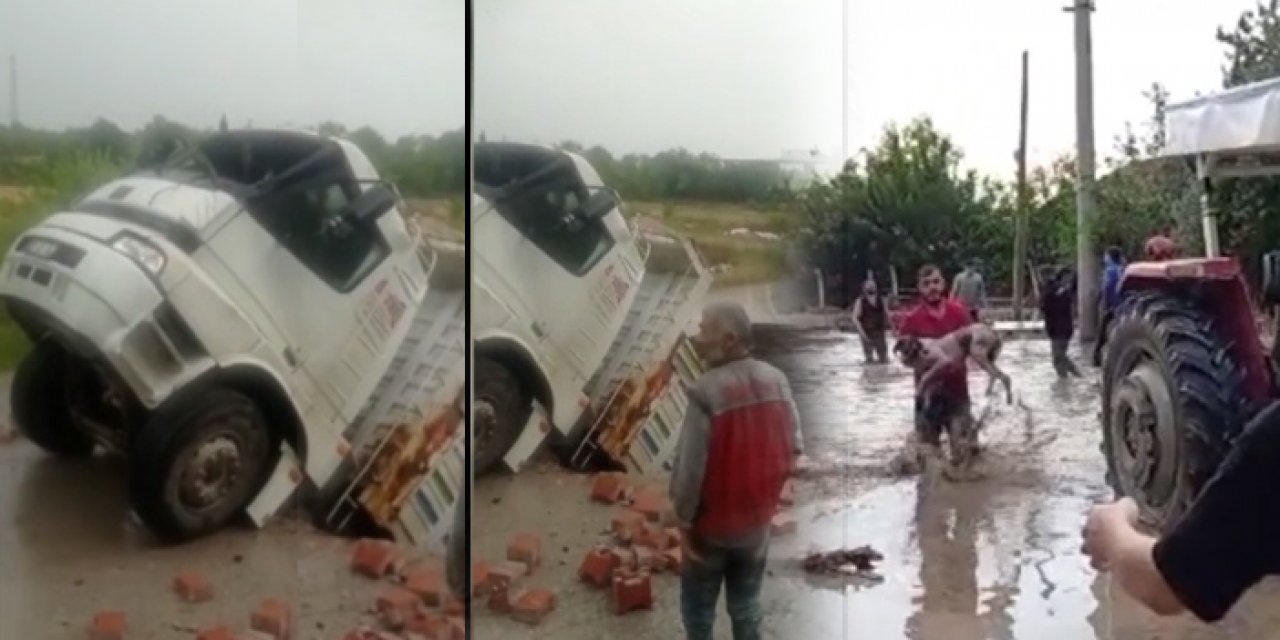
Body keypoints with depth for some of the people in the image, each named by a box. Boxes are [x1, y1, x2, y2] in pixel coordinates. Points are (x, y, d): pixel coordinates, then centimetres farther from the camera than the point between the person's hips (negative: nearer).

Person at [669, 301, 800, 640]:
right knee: (746, 603, 21)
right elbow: (793, 448, 2)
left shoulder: (706, 391, -26)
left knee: (698, 606, 16)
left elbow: (690, 467, -23)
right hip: (757, 517, 5)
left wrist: (683, 520, -10)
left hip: (712, 522, -5)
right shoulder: (776, 381, -7)